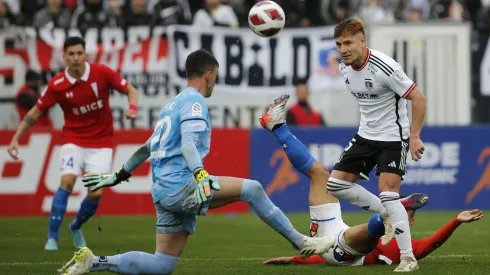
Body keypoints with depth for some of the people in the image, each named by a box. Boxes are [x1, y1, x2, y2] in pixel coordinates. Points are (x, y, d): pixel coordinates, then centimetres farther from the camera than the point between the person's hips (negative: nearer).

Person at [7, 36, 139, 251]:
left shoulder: (102, 73, -11)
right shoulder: (57, 85, -10)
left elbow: (130, 90, 0)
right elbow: (35, 113, 0)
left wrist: (133, 108, -22)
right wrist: (15, 139, -7)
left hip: (101, 143, 1)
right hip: (73, 141, -1)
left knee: (95, 193, -9)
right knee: (67, 181, -24)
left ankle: (76, 227, 22)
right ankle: (52, 237, -16)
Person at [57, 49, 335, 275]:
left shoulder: (173, 104, 24)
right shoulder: (194, 102, -5)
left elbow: (148, 147, 30)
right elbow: (188, 144, -21)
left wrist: (119, 175, 37)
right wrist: (200, 175, -36)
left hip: (165, 192, 9)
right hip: (180, 185, -9)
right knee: (252, 188, -14)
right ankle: (302, 243, -12)